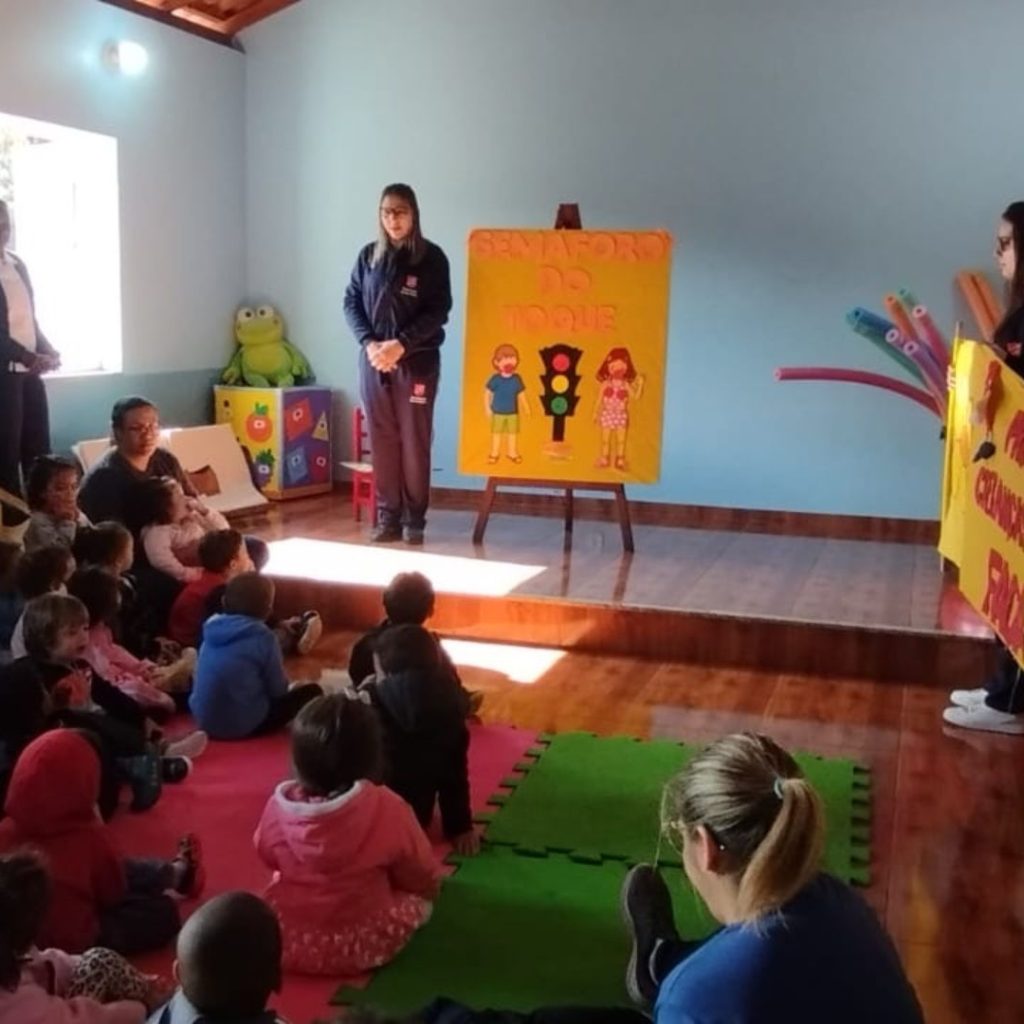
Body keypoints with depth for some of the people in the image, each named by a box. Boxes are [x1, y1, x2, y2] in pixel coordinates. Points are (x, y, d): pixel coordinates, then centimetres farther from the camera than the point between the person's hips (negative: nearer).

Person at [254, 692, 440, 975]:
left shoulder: (279, 806, -16)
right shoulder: (387, 810, -23)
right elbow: (425, 880, -7)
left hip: (285, 941, 2)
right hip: (361, 947, -2)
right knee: (421, 897, 25)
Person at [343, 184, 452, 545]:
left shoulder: (432, 258, -1)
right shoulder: (368, 256, 7)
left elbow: (439, 311, -6)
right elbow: (351, 302, 7)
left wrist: (401, 344, -15)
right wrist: (368, 343, -9)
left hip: (417, 361, -3)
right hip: (373, 360, 3)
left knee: (414, 442, 0)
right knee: (381, 441, 5)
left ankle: (414, 519, 7)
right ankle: (387, 517, 11)